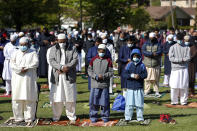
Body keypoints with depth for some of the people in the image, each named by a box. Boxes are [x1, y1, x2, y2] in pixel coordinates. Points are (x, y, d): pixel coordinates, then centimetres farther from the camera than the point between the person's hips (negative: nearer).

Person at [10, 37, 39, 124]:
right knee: (17, 99, -3)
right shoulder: (16, 53, 16)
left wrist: (26, 67, -14)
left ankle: (29, 118, -2)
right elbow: (12, 64, 3)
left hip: (29, 78, -2)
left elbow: (36, 63, -3)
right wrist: (20, 69, -12)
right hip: (17, 78, 2)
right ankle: (18, 117, 4)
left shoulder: (33, 53, 12)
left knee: (29, 99, -6)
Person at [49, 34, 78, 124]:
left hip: (69, 77, -1)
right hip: (57, 77, 1)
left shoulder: (72, 48, 11)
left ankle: (72, 117, 6)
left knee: (70, 98, -2)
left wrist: (67, 68, -14)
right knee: (56, 98, -1)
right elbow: (51, 61, -1)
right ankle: (56, 117, 10)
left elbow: (75, 60, 0)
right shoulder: (53, 49, 12)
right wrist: (61, 67, -16)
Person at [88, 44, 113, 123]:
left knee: (105, 101, 1)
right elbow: (89, 70, 7)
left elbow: (111, 72, 2)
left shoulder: (108, 60, 3)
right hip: (95, 84, 1)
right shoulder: (94, 59, 7)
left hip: (105, 84, -1)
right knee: (93, 101, 1)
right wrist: (95, 76, -10)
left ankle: (105, 116, 13)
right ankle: (93, 116, 11)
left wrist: (103, 76, -14)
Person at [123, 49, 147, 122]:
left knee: (139, 103, 3)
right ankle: (128, 117, 6)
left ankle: (140, 117, 14)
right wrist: (132, 75, -17)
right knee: (129, 103, -2)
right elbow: (125, 74, -3)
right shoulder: (129, 65, 5)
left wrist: (139, 76, -21)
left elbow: (145, 74, -2)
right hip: (130, 87, 0)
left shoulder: (142, 65, 5)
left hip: (139, 88, 0)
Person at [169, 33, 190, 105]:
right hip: (175, 69, -1)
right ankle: (174, 101, 3)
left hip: (184, 69, 1)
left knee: (184, 86, 1)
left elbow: (188, 58, -2)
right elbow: (171, 58, -5)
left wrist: (180, 59, -16)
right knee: (174, 86, -5)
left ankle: (184, 101, 8)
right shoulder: (172, 47, 5)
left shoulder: (186, 48, 9)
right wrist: (181, 60, -14)